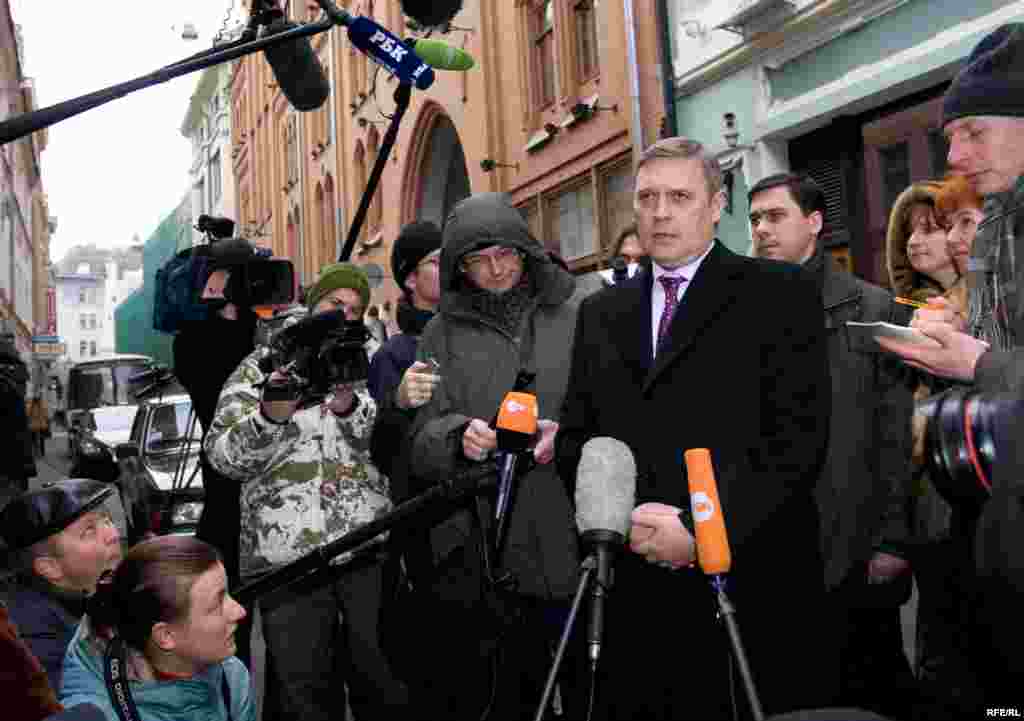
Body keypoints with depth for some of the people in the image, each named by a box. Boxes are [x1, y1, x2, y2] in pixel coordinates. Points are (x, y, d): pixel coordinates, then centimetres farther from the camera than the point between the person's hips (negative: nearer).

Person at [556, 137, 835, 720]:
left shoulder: (781, 293, 0)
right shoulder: (601, 313, 15)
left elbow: (797, 436, -9)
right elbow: (576, 437, 12)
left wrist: (700, 528, -15)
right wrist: (624, 517, -6)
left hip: (753, 582, -3)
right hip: (632, 589, 4)